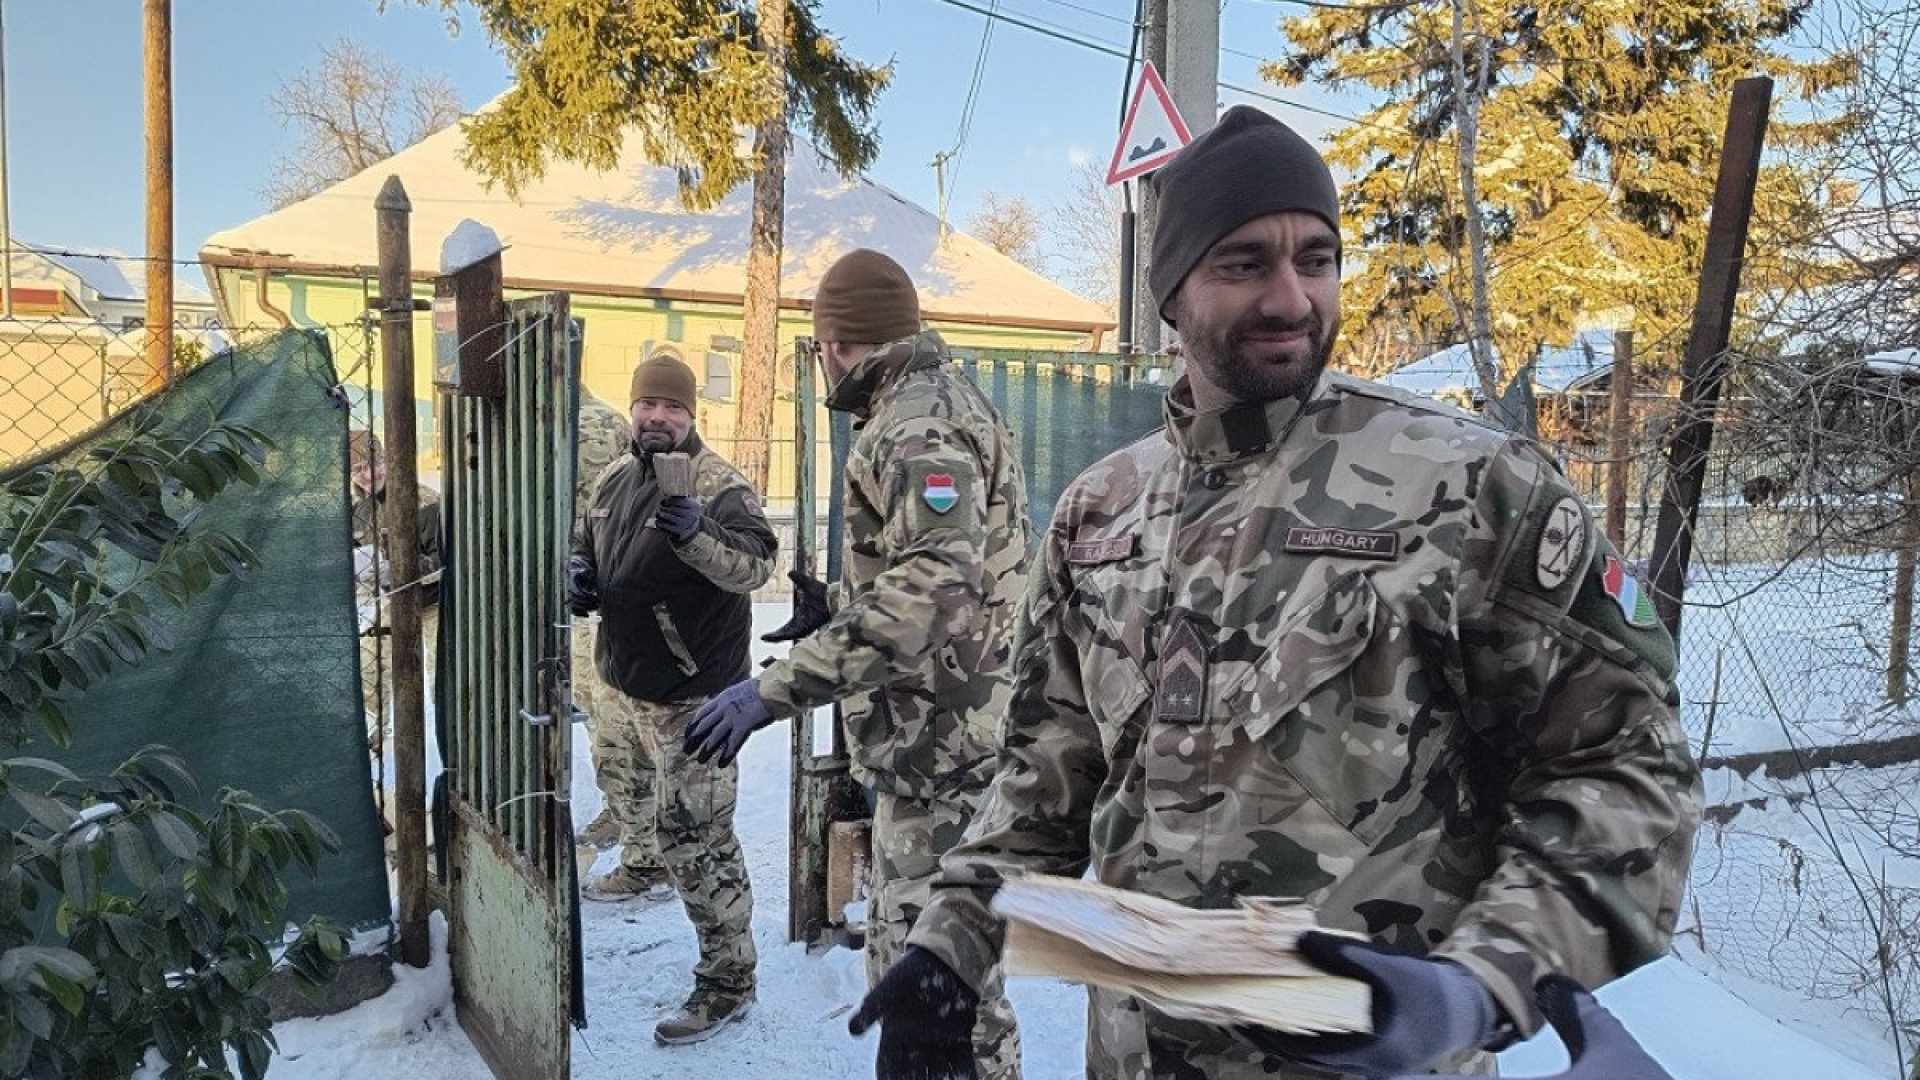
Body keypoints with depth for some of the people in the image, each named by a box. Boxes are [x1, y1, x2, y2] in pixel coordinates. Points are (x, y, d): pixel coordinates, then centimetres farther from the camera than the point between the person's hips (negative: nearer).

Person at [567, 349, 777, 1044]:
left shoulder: (719, 485, -17)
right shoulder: (614, 479, 7)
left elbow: (756, 566, -31)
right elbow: (587, 541, 23)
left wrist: (696, 534, -48)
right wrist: (577, 571, 1)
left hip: (687, 694, -8)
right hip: (620, 679, 8)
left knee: (695, 838, -6)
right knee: (623, 794, 30)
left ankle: (727, 981, 6)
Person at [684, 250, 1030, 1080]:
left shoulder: (921, 425, -18)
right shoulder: (936, 407, 15)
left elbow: (932, 588, -33)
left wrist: (776, 688, -34)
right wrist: (838, 609, 30)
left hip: (939, 738, -11)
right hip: (941, 730, 11)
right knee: (913, 947, 22)